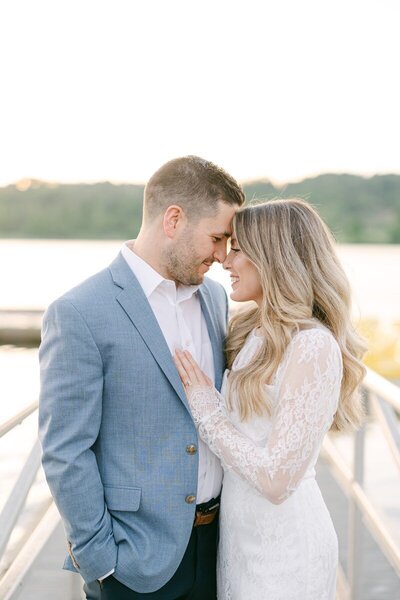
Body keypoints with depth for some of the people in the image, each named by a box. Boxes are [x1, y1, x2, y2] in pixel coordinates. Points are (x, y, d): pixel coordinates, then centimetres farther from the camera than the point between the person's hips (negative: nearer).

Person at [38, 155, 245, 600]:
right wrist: (100, 561, -13)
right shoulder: (78, 314, -16)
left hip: (217, 542, 6)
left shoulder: (213, 296, 5)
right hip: (137, 561, -6)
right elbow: (65, 453, -15)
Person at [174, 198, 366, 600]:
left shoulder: (313, 348, -23)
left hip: (283, 547, -7)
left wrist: (205, 405, -17)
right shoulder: (253, 333, 3)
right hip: (238, 532, 8)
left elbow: (277, 479, -24)